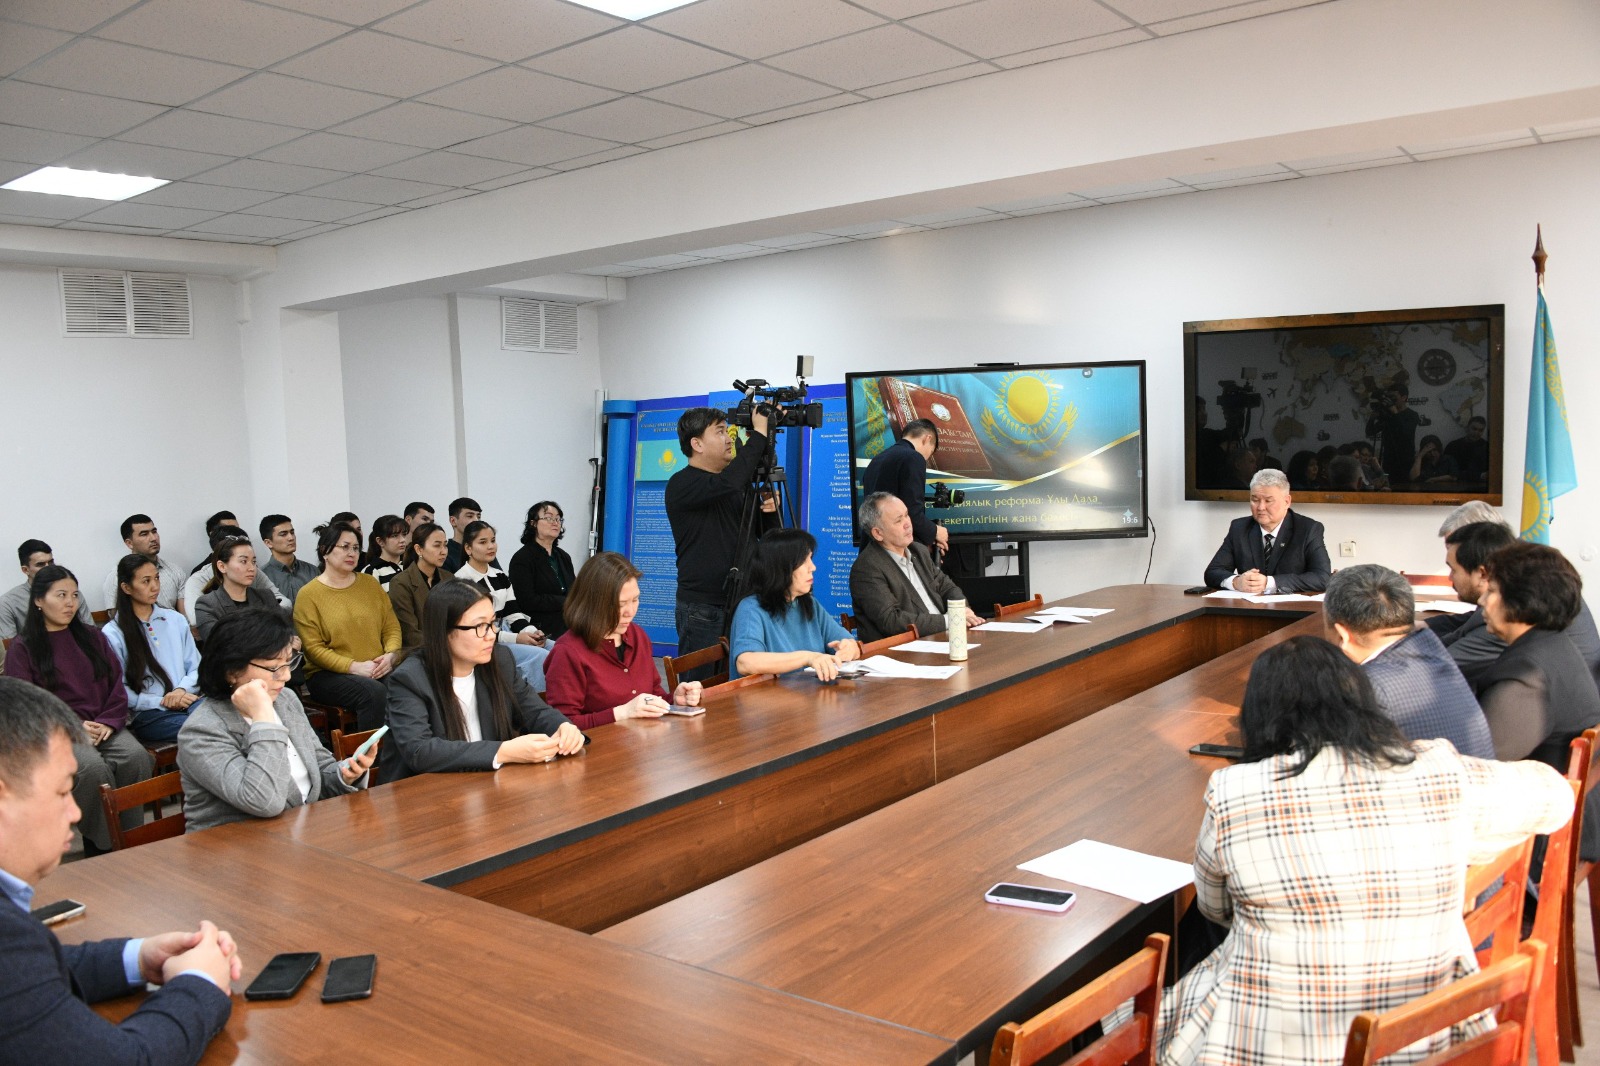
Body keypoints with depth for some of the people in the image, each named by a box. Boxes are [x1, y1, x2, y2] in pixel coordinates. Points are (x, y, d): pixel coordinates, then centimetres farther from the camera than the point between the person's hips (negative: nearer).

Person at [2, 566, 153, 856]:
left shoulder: (92, 637, 18)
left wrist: (108, 723, -6)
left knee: (136, 756, -29)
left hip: (103, 725, 3)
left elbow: (116, 686, 13)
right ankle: (101, 845, -20)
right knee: (93, 766, -34)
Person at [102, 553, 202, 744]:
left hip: (188, 700, 5)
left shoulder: (176, 620, 18)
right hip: (147, 715, -5)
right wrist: (162, 702, -11)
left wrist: (182, 690, -6)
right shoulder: (112, 634, 3)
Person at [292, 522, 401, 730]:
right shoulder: (308, 594, 2)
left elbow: (392, 626, 14)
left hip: (378, 671, 4)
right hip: (328, 675, -3)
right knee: (373, 692, -35)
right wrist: (354, 666, -18)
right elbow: (313, 647, -6)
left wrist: (390, 655, -7)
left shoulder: (370, 583, 14)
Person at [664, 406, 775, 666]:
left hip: (738, 603, 7)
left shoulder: (737, 485, 15)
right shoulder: (681, 484, -9)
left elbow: (761, 532, 19)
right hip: (701, 608, -7)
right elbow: (727, 483, -29)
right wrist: (759, 433, -21)